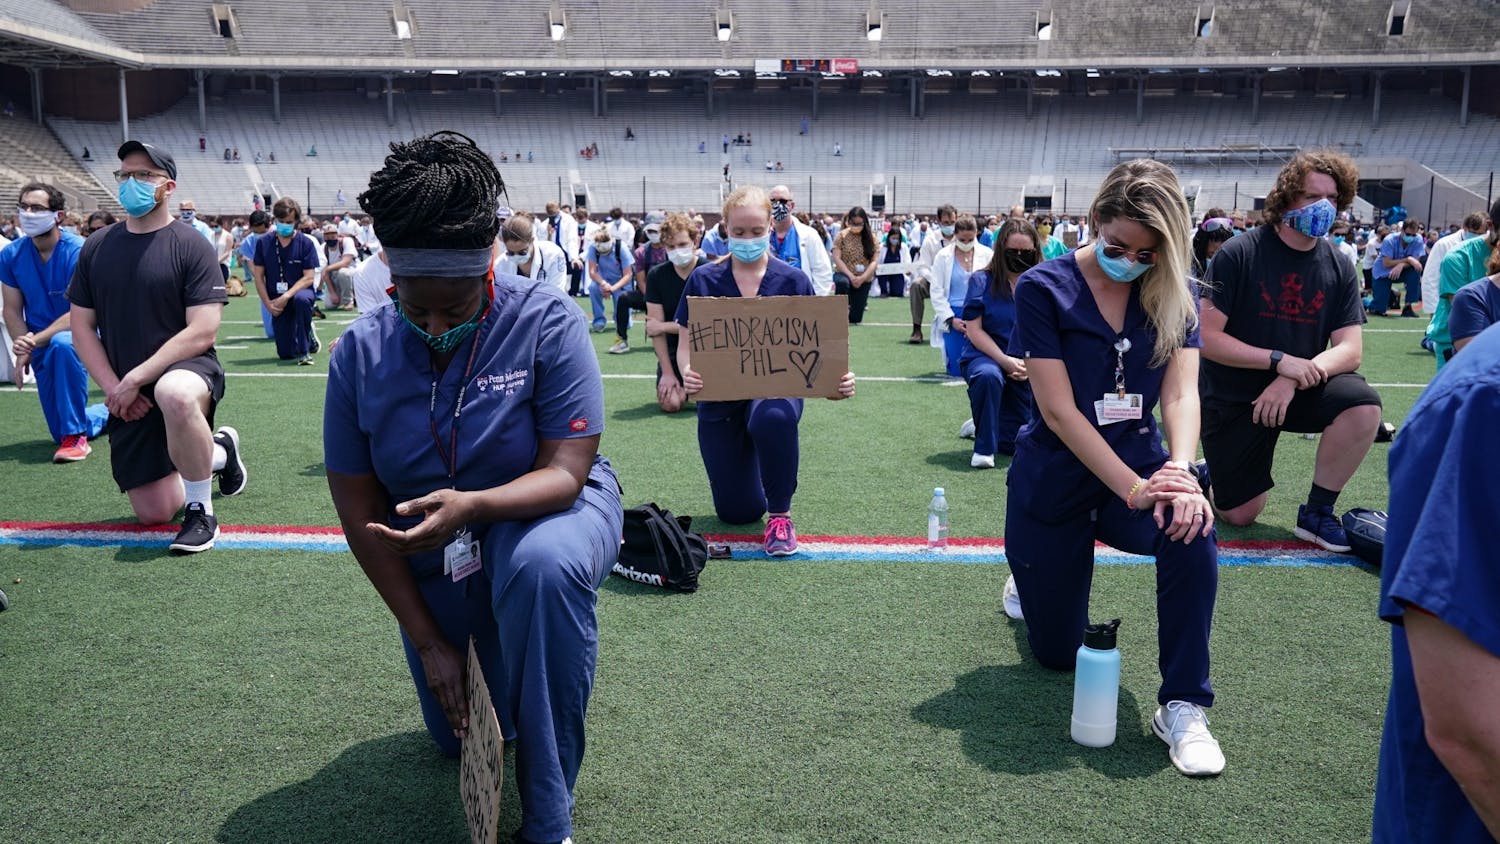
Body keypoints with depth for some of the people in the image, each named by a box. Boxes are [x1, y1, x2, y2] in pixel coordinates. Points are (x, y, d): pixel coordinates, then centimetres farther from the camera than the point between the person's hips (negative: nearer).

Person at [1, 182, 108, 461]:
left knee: (61, 345, -43)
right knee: (59, 433, 9)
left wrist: (36, 340, -32)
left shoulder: (78, 251, -19)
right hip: (41, 345, 5)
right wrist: (23, 353, -14)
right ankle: (111, 412, 43)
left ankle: (75, 436, -31)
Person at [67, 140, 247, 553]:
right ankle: (219, 451, 32)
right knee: (154, 512, 2)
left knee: (174, 395, -44)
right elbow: (82, 328, 8)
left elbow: (202, 333, -16)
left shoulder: (191, 246, -8)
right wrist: (113, 388, -5)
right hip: (127, 399, 5)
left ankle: (201, 511, -22)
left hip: (187, 369, -5)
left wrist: (135, 379, -19)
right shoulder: (96, 248, 6)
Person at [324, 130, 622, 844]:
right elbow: (360, 511, -8)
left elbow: (565, 472, -25)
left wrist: (472, 505, -46)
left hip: (544, 510, -3)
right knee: (458, 739, 10)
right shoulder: (360, 351, -14)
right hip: (431, 553, 4)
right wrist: (429, 640, -11)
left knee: (543, 565, -40)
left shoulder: (545, 321, -23)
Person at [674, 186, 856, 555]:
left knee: (773, 418, -41)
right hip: (720, 398, 1)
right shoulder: (703, 281, -3)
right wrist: (686, 372, -25)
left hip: (775, 388, -1)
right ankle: (746, 464, 41)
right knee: (737, 512, 2)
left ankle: (780, 514, -15)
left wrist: (837, 379, -26)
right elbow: (686, 344, -1)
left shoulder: (792, 281, -5)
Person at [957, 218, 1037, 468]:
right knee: (988, 376, -41)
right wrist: (1005, 360, -19)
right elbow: (974, 330, -9)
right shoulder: (982, 281, -5)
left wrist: (1030, 364, -16)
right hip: (984, 357, -3)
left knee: (1015, 444, 3)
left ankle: (979, 424, 40)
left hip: (1025, 371, 3)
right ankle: (984, 448, -21)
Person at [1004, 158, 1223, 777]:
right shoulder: (1044, 288, -15)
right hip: (1056, 477, -2)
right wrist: (1135, 488, -31)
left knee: (1192, 524, -35)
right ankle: (1030, 577, 43)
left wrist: (1179, 470, -35)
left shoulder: (1175, 296, -4)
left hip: (1139, 463, 2)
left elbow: (1181, 391, -15)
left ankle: (1182, 706, -20)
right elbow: (1058, 410, -21)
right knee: (1058, 653, 6)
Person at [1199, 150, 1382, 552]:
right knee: (1241, 514, -1)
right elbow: (1205, 338, -19)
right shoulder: (1238, 254, -15)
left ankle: (1317, 511, -8)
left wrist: (1295, 379, -26)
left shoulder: (1338, 268, -3)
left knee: (1363, 405, -28)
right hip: (1234, 395, -3)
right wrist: (1279, 360, -26)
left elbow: (1350, 350, -8)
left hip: (1300, 389, 3)